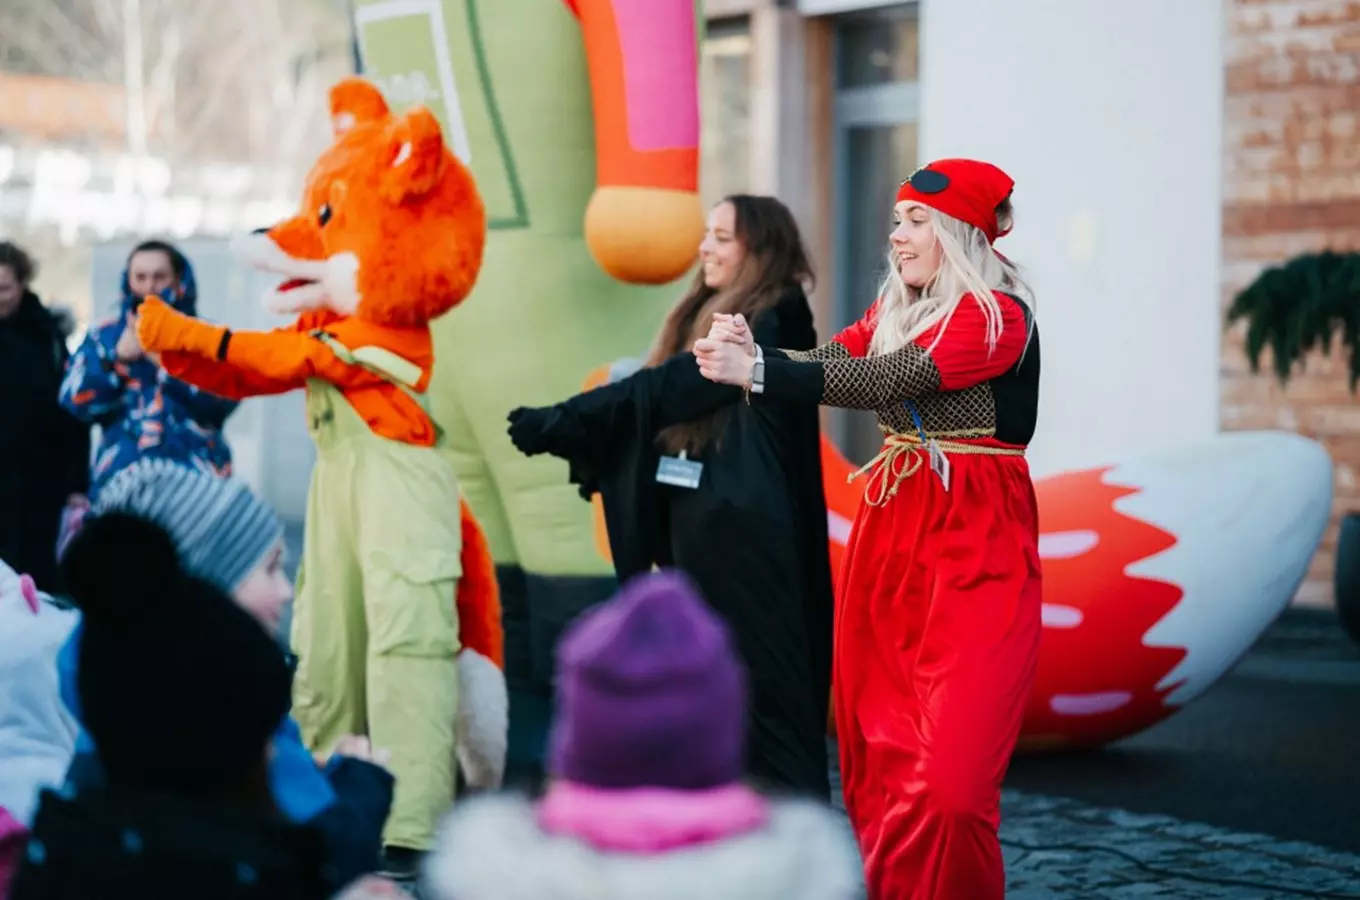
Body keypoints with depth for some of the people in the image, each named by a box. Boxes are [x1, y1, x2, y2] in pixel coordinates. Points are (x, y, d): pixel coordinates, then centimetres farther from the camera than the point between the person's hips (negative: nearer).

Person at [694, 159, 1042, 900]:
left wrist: (759, 371, -28)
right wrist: (749, 351, -21)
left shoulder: (998, 315, -11)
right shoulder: (893, 310, 13)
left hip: (975, 551, -7)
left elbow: (888, 381, -22)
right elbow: (833, 361, -2)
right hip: (889, 532, 7)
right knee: (880, 754, 8)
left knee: (948, 772, -10)